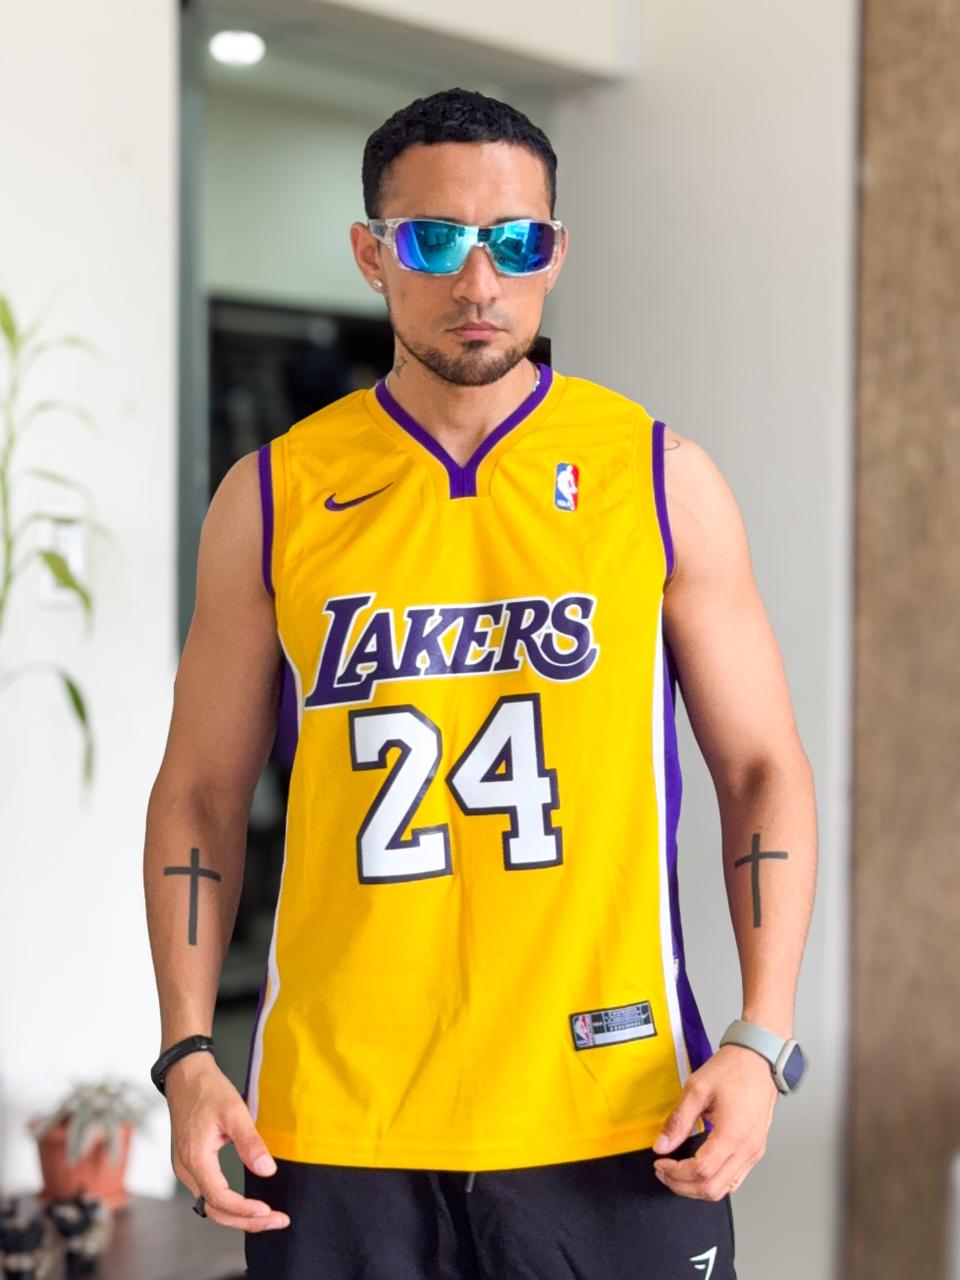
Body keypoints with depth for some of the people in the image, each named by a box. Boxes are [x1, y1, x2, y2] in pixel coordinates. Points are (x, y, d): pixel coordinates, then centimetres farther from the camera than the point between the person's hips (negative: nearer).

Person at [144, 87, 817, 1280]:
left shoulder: (661, 479, 1)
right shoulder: (272, 498, 3)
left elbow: (763, 770, 3)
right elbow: (199, 794, 7)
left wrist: (761, 1042, -8)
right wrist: (188, 1057, -3)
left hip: (610, 1119, 0)